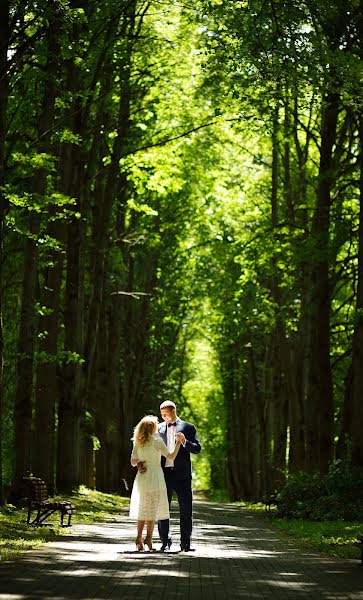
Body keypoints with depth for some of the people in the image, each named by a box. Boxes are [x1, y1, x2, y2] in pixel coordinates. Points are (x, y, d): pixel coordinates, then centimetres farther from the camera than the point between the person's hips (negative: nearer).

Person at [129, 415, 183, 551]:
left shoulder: (137, 442, 6)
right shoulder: (157, 441, -9)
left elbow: (133, 462, 8)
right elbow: (171, 457, -6)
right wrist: (178, 442, 1)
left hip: (142, 478, 5)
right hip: (154, 476, -5)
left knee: (143, 508, 12)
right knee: (153, 508, 0)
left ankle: (139, 537, 7)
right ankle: (148, 538, -3)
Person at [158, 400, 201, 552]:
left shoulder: (188, 427, 5)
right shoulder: (158, 428, 11)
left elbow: (197, 449, 0)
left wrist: (184, 442, -17)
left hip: (182, 473, -2)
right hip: (164, 473, 2)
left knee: (185, 509, 0)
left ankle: (185, 542, 7)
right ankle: (165, 540, 12)